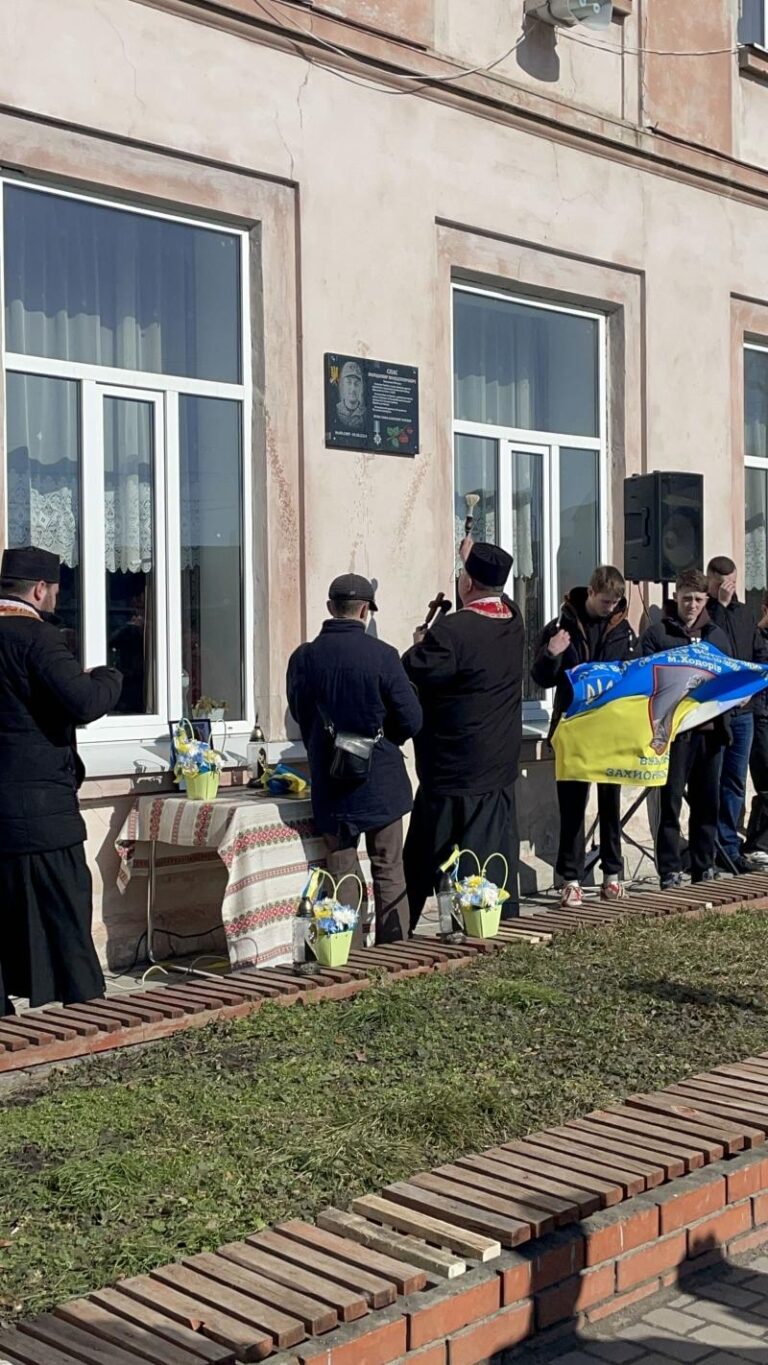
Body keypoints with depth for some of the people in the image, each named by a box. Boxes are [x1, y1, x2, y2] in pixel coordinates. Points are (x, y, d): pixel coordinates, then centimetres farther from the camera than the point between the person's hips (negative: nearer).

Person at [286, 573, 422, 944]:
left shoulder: (304, 658, -5)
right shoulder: (382, 656, -12)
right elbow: (411, 720, -9)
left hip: (331, 784, 2)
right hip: (381, 782, -1)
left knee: (342, 873, 10)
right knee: (389, 871, 10)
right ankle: (393, 948, 15)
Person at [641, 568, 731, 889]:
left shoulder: (717, 635, 16)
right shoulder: (657, 634, 3)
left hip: (709, 728, 4)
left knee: (707, 801, 8)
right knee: (671, 800, -2)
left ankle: (704, 867, 17)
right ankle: (670, 871, 2)